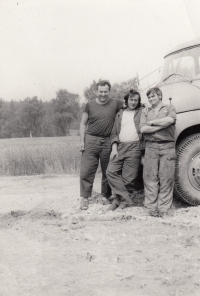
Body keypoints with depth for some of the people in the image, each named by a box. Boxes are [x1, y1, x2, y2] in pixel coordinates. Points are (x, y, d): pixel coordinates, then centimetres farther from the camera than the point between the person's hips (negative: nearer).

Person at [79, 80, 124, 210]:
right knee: (86, 171, -4)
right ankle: (85, 198, 5)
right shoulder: (90, 105, 4)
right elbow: (83, 123, 8)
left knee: (108, 171, 9)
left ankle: (106, 196, 24)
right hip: (91, 140, -1)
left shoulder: (115, 103, 3)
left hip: (107, 142, 1)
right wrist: (82, 140, 0)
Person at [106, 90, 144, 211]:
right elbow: (114, 133, 16)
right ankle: (125, 198, -2)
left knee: (129, 178, -5)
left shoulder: (142, 112, 11)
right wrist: (114, 148, 5)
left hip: (134, 147, -4)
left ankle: (123, 200, 11)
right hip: (120, 146, 4)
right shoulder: (120, 113, 19)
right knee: (111, 171, -8)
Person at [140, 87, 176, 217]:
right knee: (150, 177, -4)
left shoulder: (170, 108, 14)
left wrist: (152, 122, -1)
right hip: (151, 147, 2)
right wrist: (162, 125, -4)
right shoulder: (146, 111, 19)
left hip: (167, 146, -2)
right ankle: (152, 208, 0)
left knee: (166, 178, -5)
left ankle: (164, 209, -1)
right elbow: (143, 129, 3)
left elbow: (170, 120, -10)